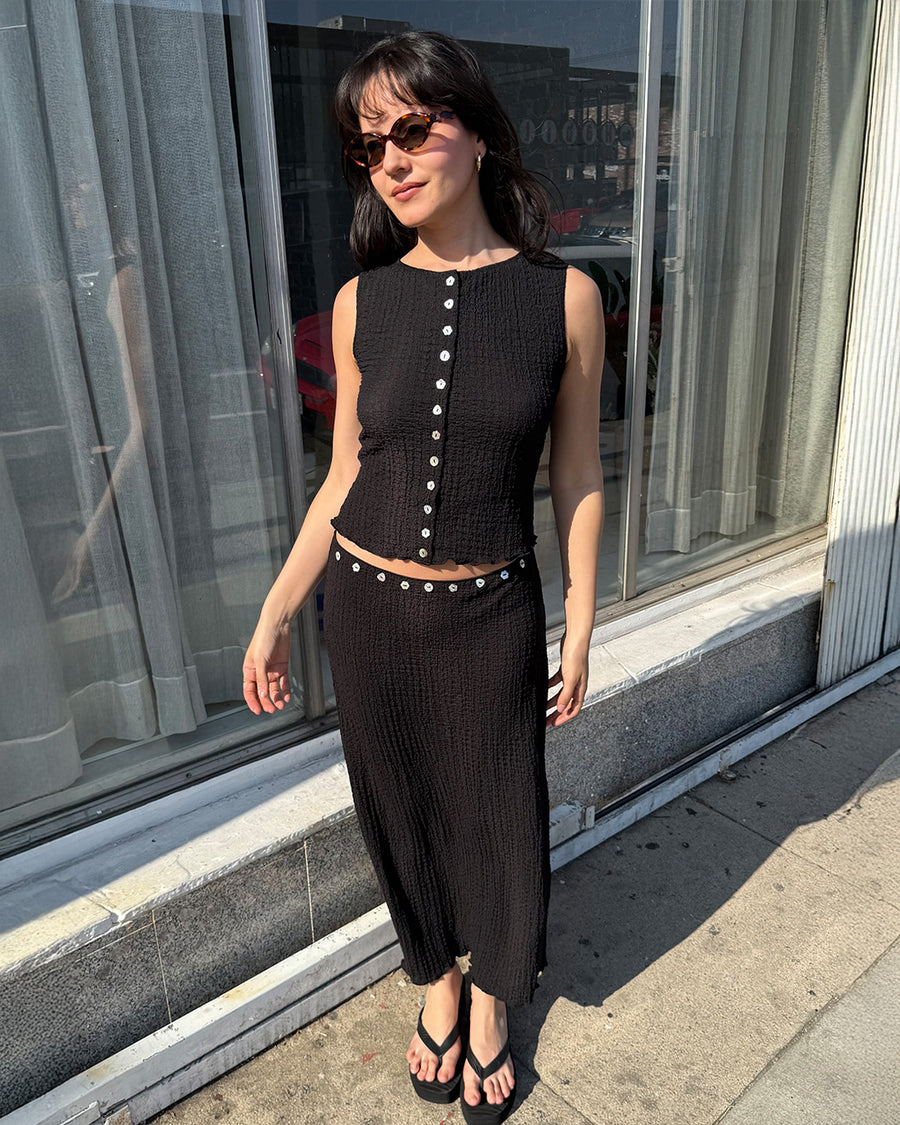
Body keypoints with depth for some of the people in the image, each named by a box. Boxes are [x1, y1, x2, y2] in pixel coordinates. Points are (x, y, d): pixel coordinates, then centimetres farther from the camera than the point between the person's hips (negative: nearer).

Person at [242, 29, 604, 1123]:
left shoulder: (563, 294, -7)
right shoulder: (362, 301, -2)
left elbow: (577, 479, -2)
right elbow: (346, 476, 4)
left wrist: (580, 631, 1)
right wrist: (274, 614, 4)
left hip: (493, 615, -1)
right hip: (368, 611, 2)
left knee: (498, 817, 14)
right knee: (401, 812, 18)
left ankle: (489, 996, 46)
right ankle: (436, 978, 48)